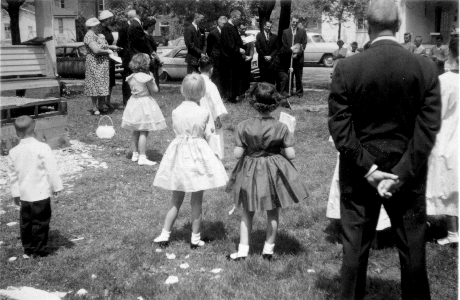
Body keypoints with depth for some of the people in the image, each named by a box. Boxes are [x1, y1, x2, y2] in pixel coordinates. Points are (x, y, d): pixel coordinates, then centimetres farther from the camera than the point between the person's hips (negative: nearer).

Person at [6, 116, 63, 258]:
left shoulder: (13, 152, 1)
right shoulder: (42, 148, -14)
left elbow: (12, 174, 8)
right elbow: (52, 169, -12)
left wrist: (15, 193, 18)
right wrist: (56, 186, -1)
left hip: (24, 195, 5)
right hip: (41, 194, -5)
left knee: (25, 222, 15)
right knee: (40, 222, 5)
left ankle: (28, 250, 24)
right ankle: (40, 250, 12)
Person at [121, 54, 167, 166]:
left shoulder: (130, 77, 2)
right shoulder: (146, 78, -19)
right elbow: (155, 90, -11)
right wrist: (151, 78, 1)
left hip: (134, 102, 7)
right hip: (145, 103, -7)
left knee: (135, 131, 17)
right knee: (144, 132, -4)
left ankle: (135, 154, 26)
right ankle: (142, 158, -4)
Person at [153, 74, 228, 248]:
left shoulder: (176, 112, -4)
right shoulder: (203, 113, -11)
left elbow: (176, 130, 6)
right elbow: (206, 135, -2)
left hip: (179, 152, 3)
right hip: (198, 154, -3)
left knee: (176, 200, 14)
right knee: (197, 201, 8)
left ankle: (164, 235, 16)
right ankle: (195, 239, 15)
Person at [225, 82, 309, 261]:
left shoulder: (244, 126, -13)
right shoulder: (281, 128, -13)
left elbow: (237, 154, -12)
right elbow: (291, 154, -11)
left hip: (250, 173, 0)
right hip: (274, 172, 0)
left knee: (247, 213, 15)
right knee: (273, 213, 17)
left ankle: (243, 250, 15)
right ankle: (268, 249, 24)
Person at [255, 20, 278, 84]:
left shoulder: (275, 36, 11)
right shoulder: (259, 35, 5)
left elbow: (276, 48, 6)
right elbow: (258, 48, -1)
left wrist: (271, 56, -8)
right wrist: (264, 56, -9)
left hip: (272, 61, 1)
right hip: (262, 61, -1)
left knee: (272, 80, -2)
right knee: (263, 79, -1)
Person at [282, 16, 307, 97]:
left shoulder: (302, 31, 7)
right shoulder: (285, 31, 9)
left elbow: (304, 44, 1)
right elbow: (284, 44, 5)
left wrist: (298, 52, -13)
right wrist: (290, 49, -12)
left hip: (298, 57, -1)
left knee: (299, 75, 2)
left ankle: (299, 91, 9)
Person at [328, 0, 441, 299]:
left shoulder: (346, 68, -9)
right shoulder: (426, 69, -6)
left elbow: (339, 126, -12)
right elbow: (428, 128, -10)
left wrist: (367, 168, -10)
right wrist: (401, 174, -11)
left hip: (359, 173, 0)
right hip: (408, 173, 1)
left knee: (355, 247, 11)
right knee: (413, 248, 15)